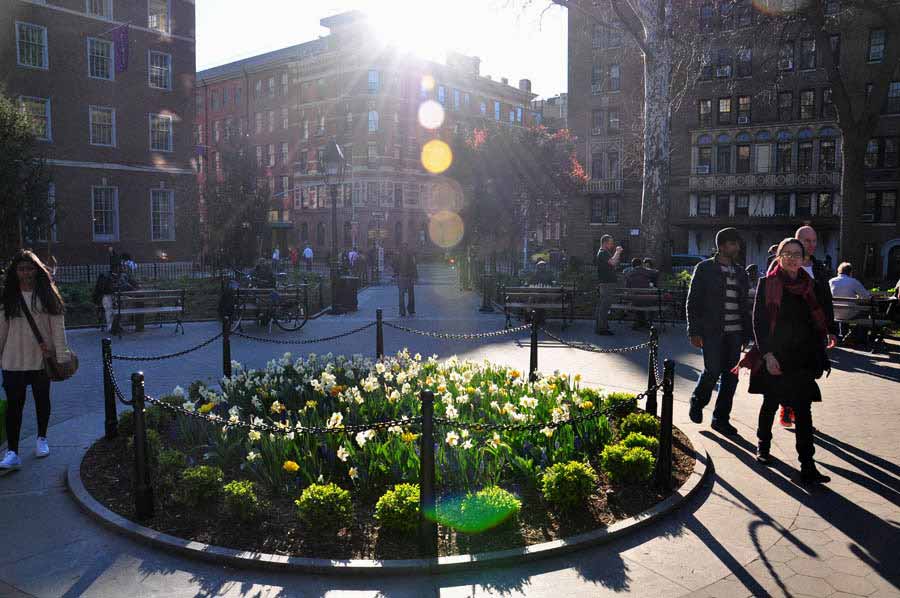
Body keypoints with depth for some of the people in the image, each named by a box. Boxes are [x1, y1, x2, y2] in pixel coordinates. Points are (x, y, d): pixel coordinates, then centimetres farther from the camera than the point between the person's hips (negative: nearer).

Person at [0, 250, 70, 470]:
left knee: (42, 399, 14)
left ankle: (42, 439, 33)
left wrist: (62, 355, -13)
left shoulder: (47, 294, -4)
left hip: (42, 358, 0)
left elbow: (58, 324, -7)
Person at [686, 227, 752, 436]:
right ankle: (697, 402, 19)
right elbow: (693, 301, -4)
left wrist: (748, 332, 10)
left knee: (731, 376, 4)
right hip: (712, 331, -5)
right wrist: (694, 331, -10)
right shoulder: (705, 268, -1)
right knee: (712, 371, -10)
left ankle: (721, 418, 17)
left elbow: (744, 304, 19)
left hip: (734, 332, 5)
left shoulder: (740, 273, 15)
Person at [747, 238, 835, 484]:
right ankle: (763, 445, 36)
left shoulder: (808, 284, 8)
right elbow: (759, 321, -8)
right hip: (774, 356, -2)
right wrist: (767, 353, -15)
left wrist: (825, 335, 1)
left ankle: (807, 465, -4)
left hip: (802, 357, 2)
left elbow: (814, 321, 16)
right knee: (771, 403, 12)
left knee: (803, 409, -4)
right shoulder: (767, 283, -3)